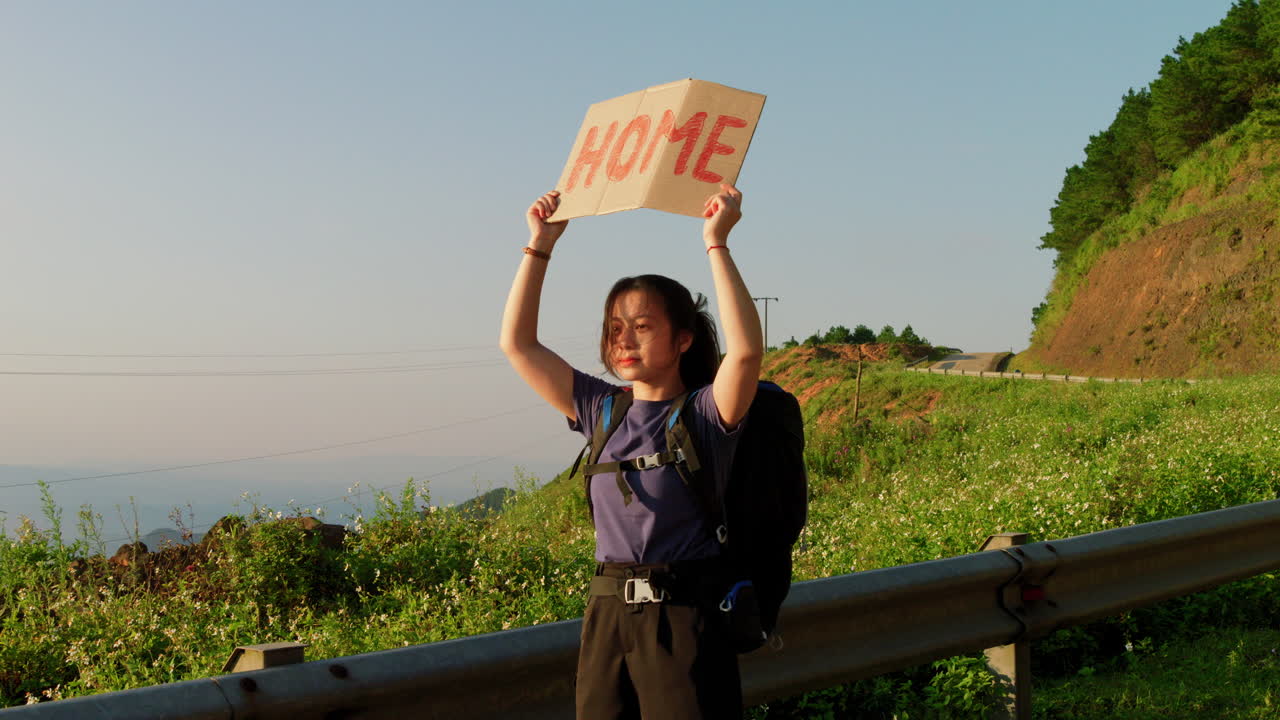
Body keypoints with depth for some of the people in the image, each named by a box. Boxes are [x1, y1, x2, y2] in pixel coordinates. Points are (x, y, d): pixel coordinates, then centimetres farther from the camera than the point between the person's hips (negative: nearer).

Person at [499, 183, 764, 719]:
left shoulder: (706, 413, -3)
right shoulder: (602, 412, 10)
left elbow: (746, 349, -24)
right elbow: (517, 343, 10)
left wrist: (716, 243, -21)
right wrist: (541, 245, 6)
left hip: (684, 616, -5)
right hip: (607, 613, 5)